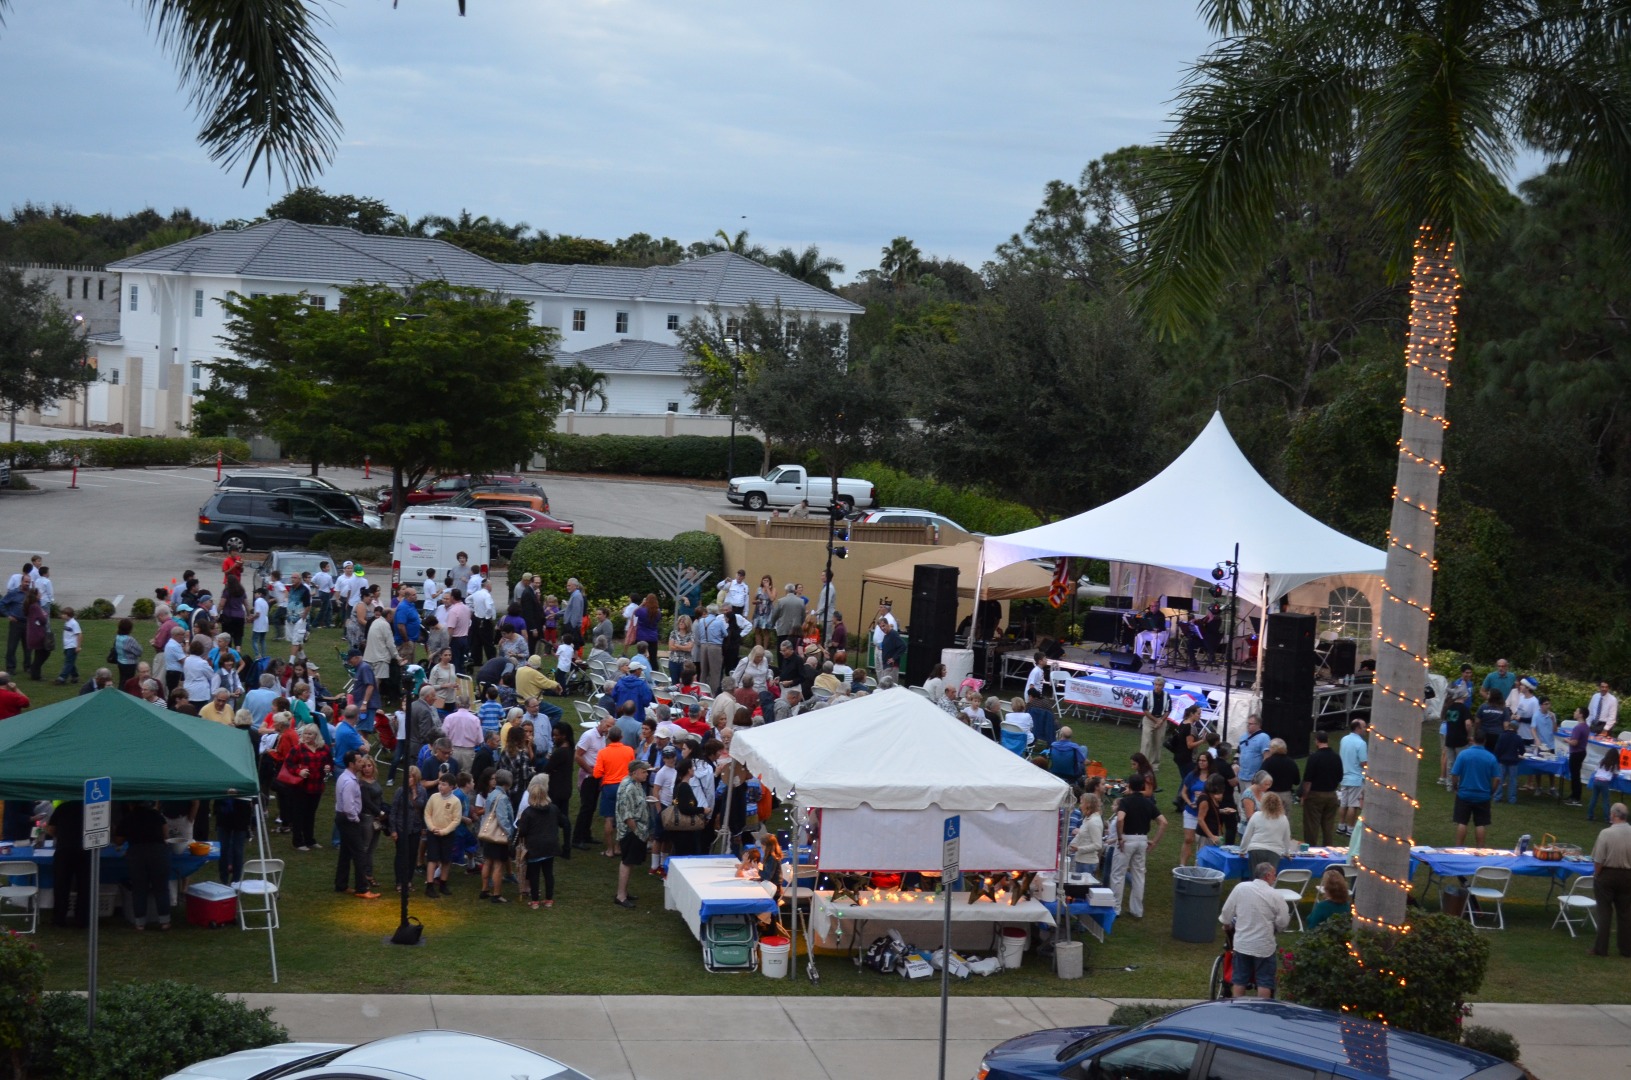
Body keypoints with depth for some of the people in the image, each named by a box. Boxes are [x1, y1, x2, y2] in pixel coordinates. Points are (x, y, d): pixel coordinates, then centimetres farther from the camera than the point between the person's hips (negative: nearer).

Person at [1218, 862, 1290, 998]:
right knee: (1264, 982, 6)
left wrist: (1227, 923, 23)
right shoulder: (1274, 895, -10)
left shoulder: (1240, 888, -4)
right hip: (1264, 946, -3)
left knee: (1239, 980, 13)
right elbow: (1283, 922, -6)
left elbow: (1227, 912, 2)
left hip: (1242, 943, 3)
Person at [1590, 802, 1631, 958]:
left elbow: (1598, 860, -15)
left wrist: (1595, 876, 0)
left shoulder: (1606, 833, -18)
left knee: (1604, 912, 6)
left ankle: (1601, 948, 8)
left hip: (1607, 875, -3)